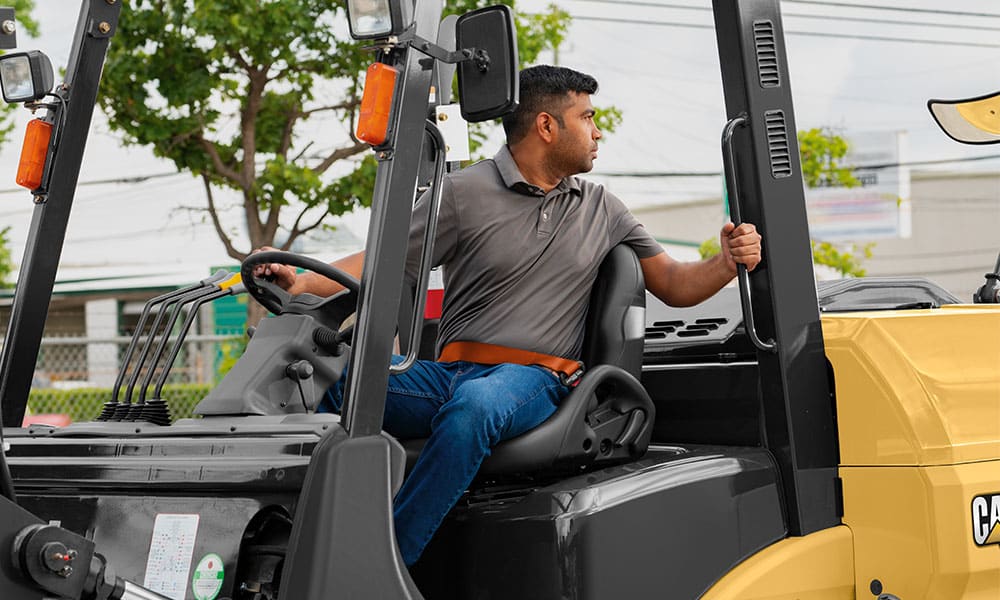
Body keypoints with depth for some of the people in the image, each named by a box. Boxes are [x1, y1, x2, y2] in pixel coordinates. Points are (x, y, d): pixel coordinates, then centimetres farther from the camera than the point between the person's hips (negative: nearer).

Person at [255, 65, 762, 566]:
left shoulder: (602, 209, 20)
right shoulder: (464, 193, 9)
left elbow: (673, 285, 23)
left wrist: (727, 263, 2)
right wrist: (302, 282, -10)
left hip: (534, 379, 0)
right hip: (447, 372, 0)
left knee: (475, 404, -38)